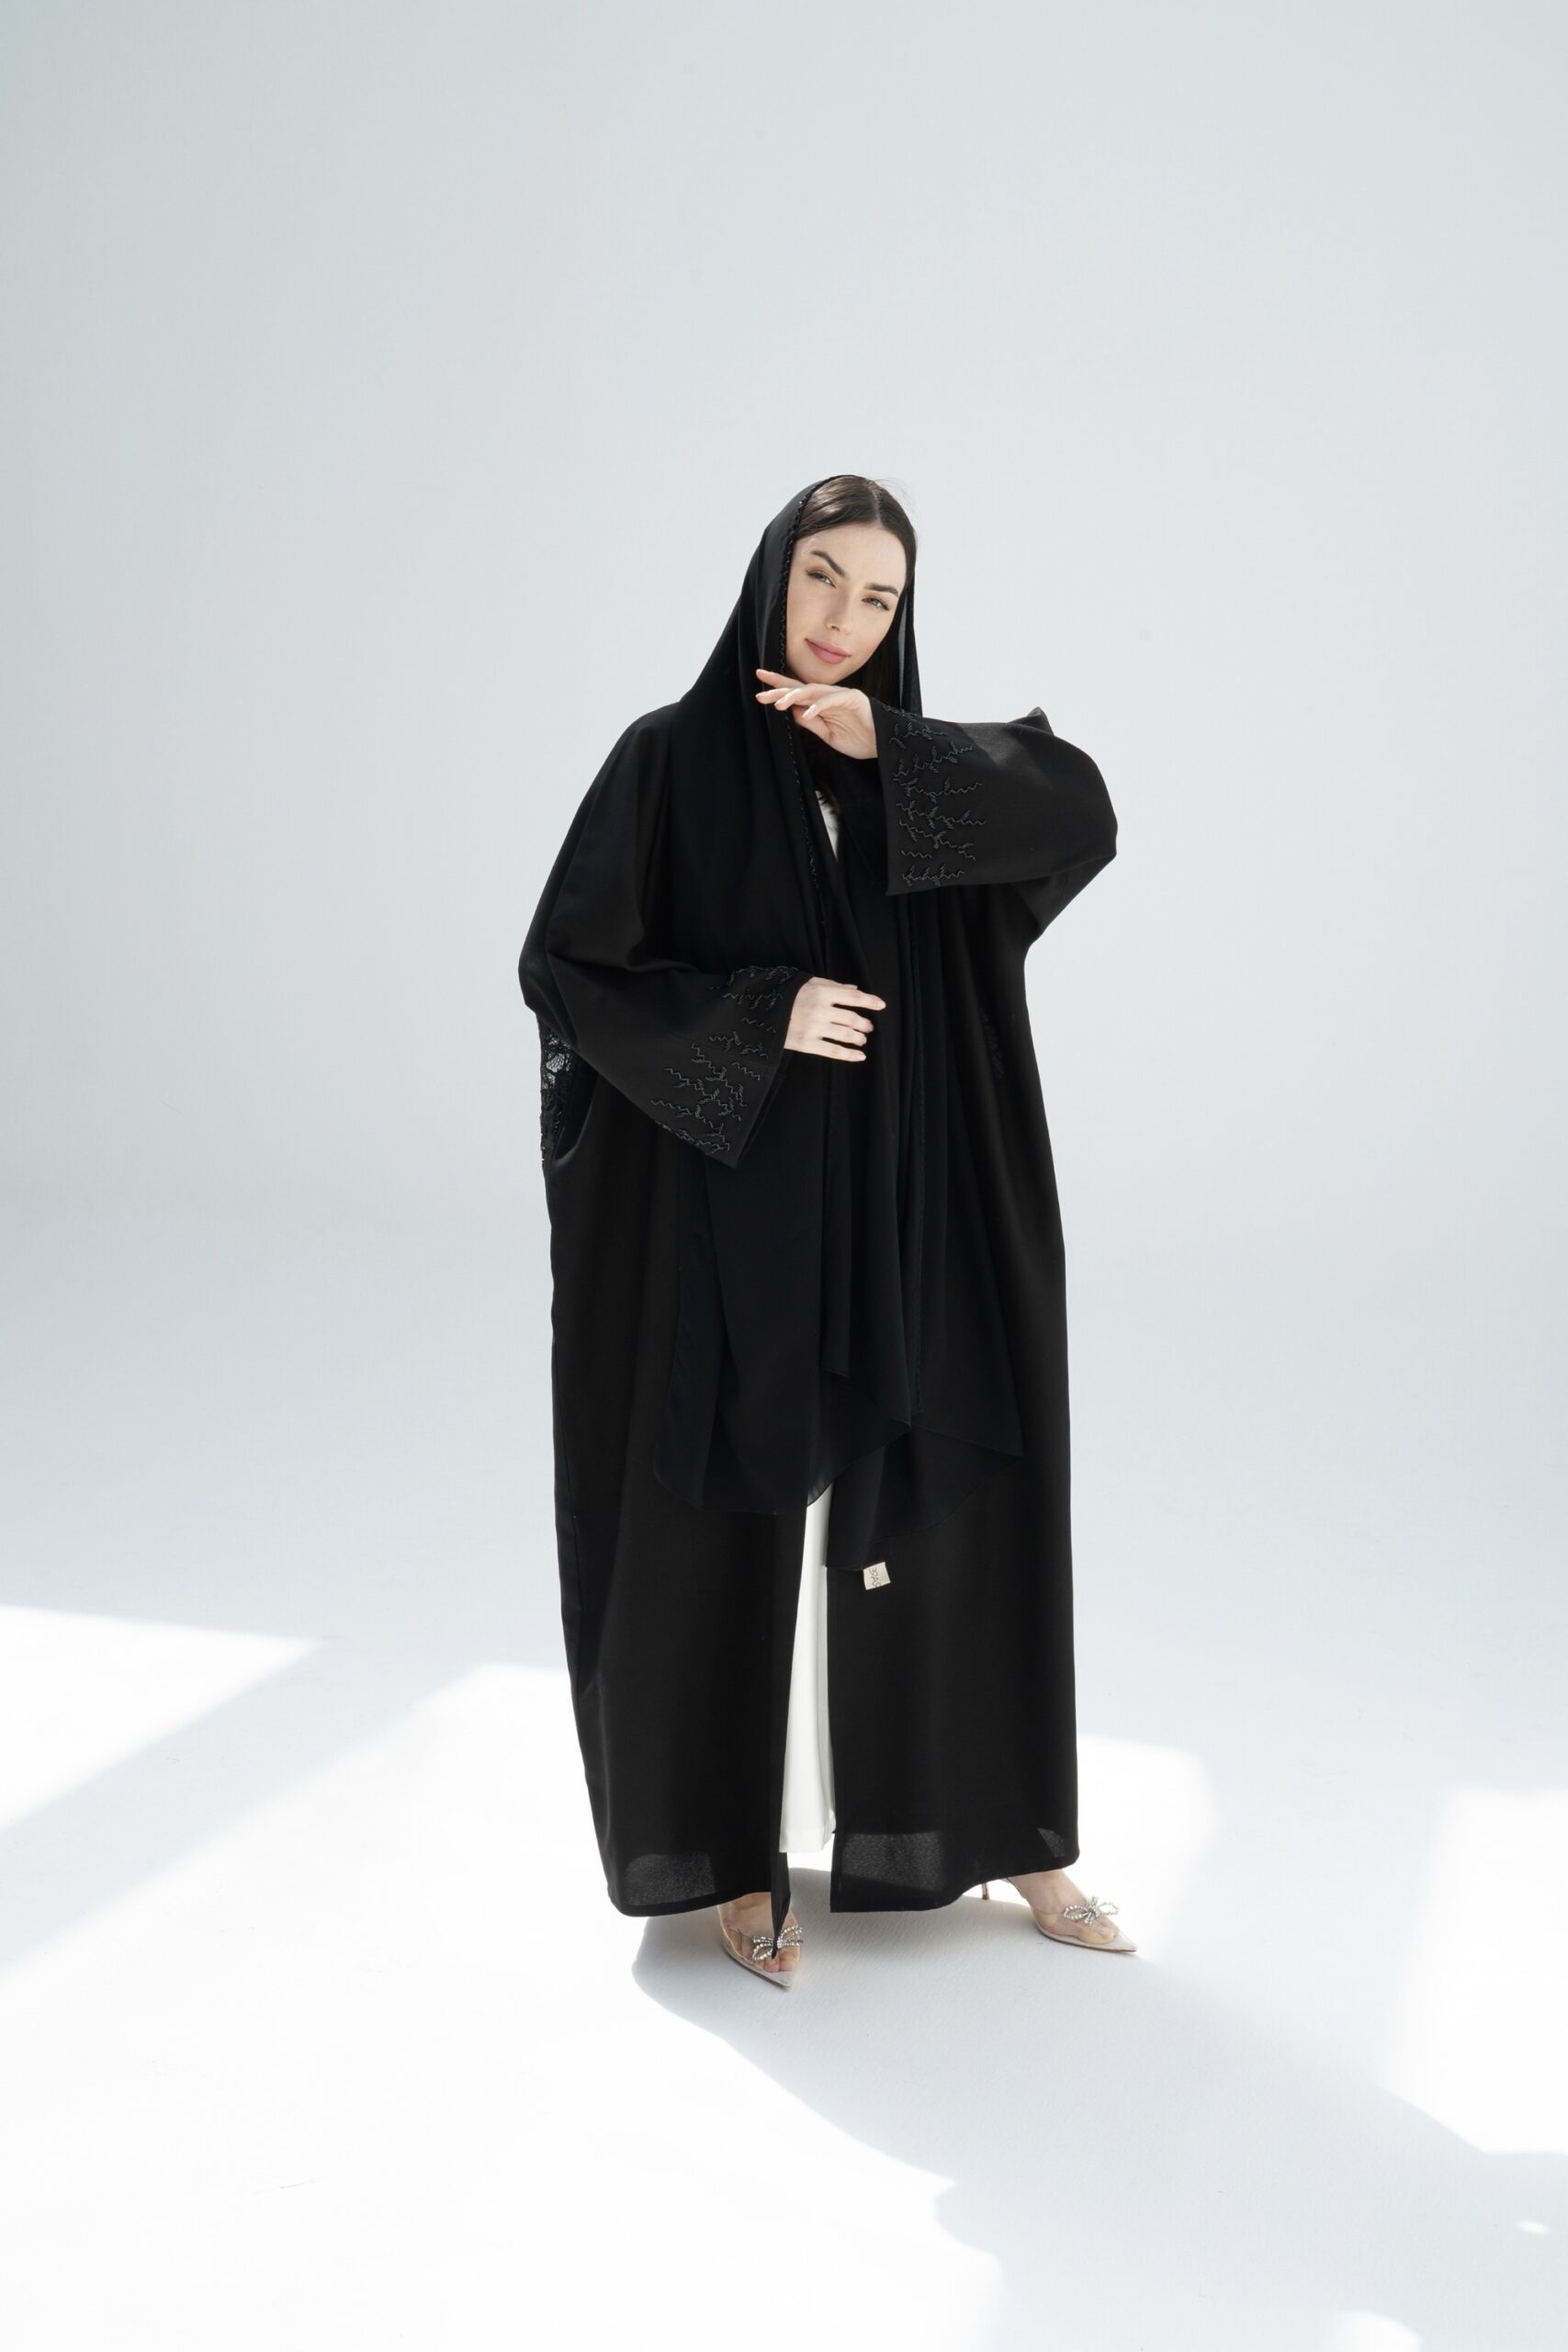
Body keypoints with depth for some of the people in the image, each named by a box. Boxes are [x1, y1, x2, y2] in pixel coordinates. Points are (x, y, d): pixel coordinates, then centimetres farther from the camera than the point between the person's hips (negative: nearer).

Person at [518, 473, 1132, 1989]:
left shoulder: (911, 773, 10)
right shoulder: (670, 757, -2)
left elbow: (1080, 813, -7)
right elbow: (566, 969, -8)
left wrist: (886, 747, -17)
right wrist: (760, 1018, -18)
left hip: (896, 1223, 4)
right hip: (731, 1218, -4)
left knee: (940, 1510, 9)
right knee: (738, 1523, 4)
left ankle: (994, 1825, 24)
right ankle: (731, 1856, 20)